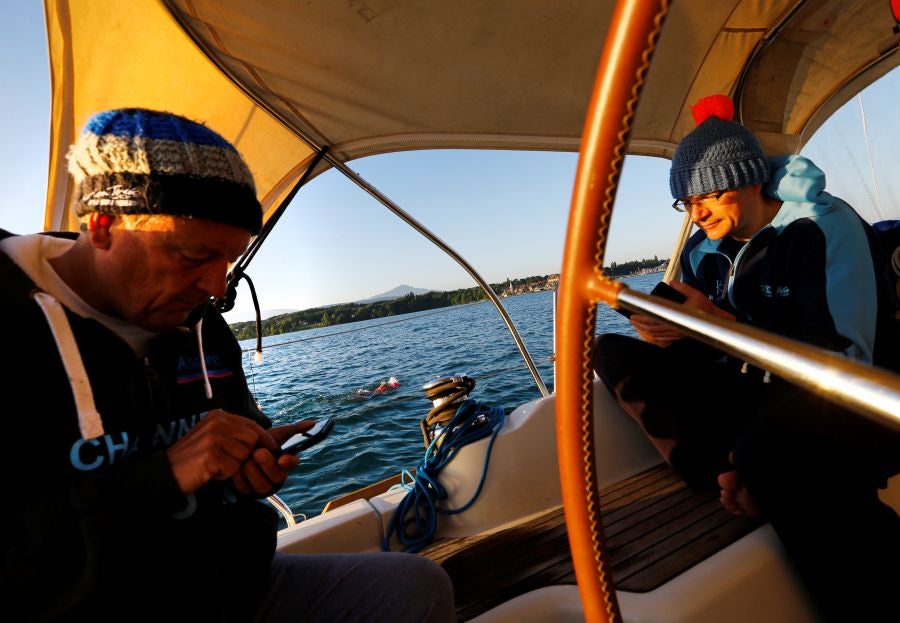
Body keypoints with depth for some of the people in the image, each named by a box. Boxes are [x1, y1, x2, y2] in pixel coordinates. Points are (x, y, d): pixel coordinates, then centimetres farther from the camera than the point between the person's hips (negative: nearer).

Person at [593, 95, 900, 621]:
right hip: (757, 399, 7)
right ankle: (731, 474, -17)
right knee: (613, 352, -7)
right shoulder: (703, 251, 5)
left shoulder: (826, 226, -11)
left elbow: (846, 360, -21)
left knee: (769, 443, -42)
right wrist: (674, 336, -16)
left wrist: (717, 322, -28)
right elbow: (710, 350, 8)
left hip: (852, 408, -6)